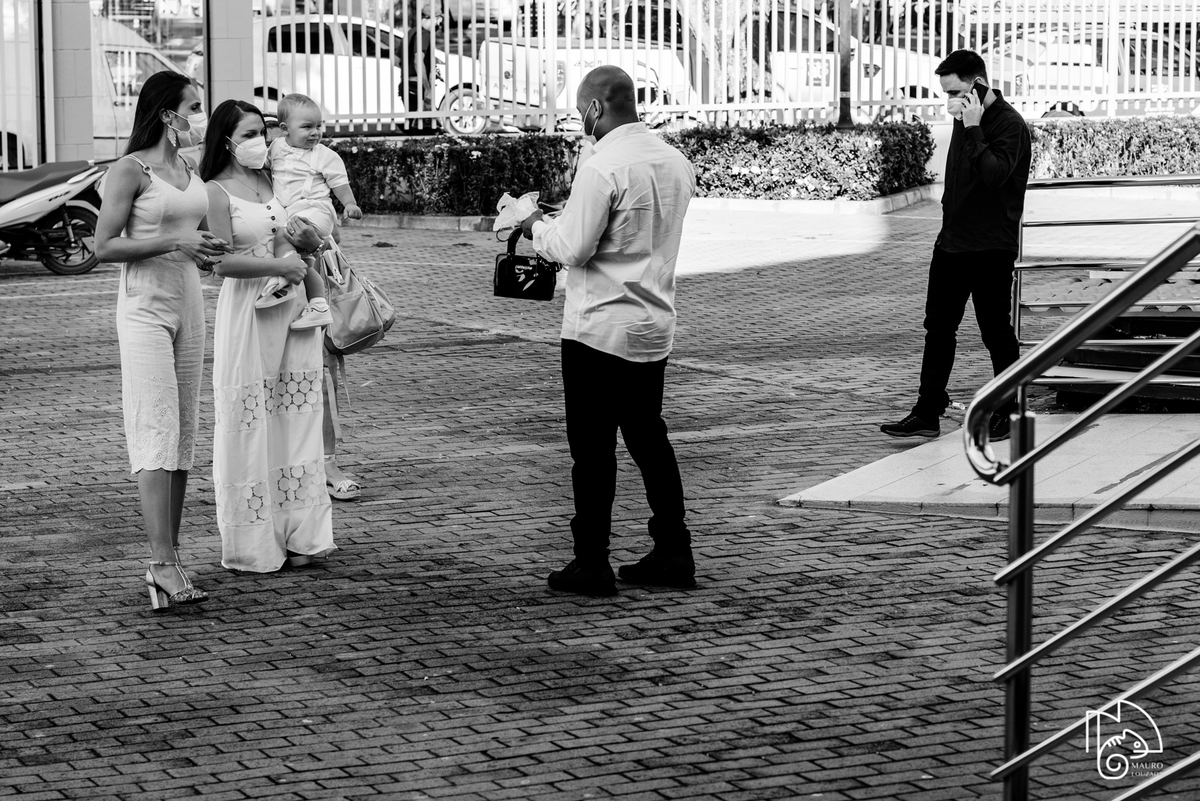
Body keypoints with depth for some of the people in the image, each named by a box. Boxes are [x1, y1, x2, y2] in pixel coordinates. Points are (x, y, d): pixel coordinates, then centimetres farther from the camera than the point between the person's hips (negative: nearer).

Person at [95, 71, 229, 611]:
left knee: (184, 434, 5)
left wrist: (204, 249, 5)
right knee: (156, 432, -12)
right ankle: (162, 564, -15)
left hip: (188, 305, 8)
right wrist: (175, 243, -19)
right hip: (144, 307, -7)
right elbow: (104, 246, -13)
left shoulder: (189, 170, 13)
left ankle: (169, 558, 9)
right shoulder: (130, 170, -8)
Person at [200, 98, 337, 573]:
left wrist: (310, 241, 1)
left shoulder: (274, 182, 14)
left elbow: (313, 249, 22)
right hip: (248, 308, -7)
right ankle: (252, 545, 5)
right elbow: (223, 262, -17)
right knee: (251, 425, -2)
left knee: (295, 417, 8)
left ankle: (298, 535, 14)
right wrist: (280, 266, -20)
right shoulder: (217, 192, -7)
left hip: (293, 307, 7)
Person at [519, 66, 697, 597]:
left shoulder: (603, 168, -19)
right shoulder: (675, 162, 6)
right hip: (655, 324, 8)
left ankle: (591, 563, 5)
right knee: (648, 436, 16)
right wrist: (559, 223, 15)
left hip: (600, 328, -8)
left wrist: (536, 226, 0)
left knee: (593, 446, 1)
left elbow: (574, 248, -19)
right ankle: (674, 553, 18)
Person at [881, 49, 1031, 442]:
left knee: (997, 334, 1)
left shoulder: (1010, 125, -14)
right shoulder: (964, 119, 11)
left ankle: (1004, 415, 12)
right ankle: (927, 414, 13)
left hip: (991, 248, -8)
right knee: (938, 328, 8)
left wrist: (973, 130, -26)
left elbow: (993, 175, -28)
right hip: (951, 242, 8)